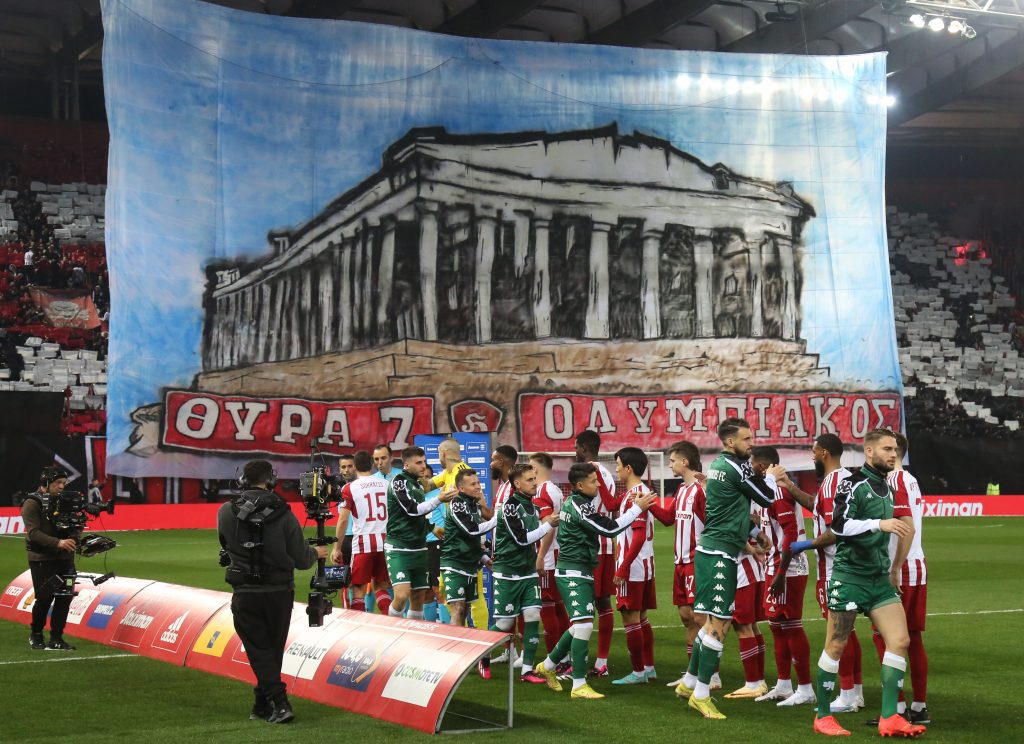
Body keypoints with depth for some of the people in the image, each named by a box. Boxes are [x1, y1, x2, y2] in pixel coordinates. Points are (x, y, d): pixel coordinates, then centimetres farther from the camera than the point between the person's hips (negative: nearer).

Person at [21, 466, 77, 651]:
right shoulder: (32, 503, -7)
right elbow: (33, 533, -17)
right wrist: (58, 543, -28)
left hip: (64, 558, 6)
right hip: (41, 559, -6)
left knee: (65, 597, 1)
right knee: (45, 598, -5)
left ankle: (56, 639, 9)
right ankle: (36, 635, 17)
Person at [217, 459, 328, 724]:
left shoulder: (226, 512, -5)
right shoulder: (283, 513, -7)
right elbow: (302, 560, -2)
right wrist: (316, 552, 20)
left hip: (245, 594, -1)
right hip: (280, 592, 1)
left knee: (259, 651, 6)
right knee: (273, 650, 16)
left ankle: (279, 704, -7)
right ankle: (263, 705, 25)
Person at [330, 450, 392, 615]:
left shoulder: (349, 488, -4)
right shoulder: (386, 484, 7)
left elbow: (343, 520, -8)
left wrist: (337, 548, -1)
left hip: (363, 544, -4)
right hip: (385, 542, 4)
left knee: (359, 590, 5)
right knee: (380, 586, 15)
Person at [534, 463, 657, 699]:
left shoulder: (573, 502, 12)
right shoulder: (578, 506, -18)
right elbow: (609, 528, -19)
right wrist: (637, 509, -14)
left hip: (580, 572, 10)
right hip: (573, 573, -10)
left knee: (579, 626, 18)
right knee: (584, 625, -14)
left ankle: (548, 665, 31)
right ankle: (579, 686, -12)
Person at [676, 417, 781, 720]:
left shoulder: (719, 465, 14)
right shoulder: (737, 467, -14)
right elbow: (766, 497, -4)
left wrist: (750, 536, 22)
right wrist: (771, 476, 15)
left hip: (711, 550, 10)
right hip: (720, 554, -10)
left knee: (717, 620, 18)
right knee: (718, 624, -7)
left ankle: (689, 682, 25)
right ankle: (701, 695, -5)